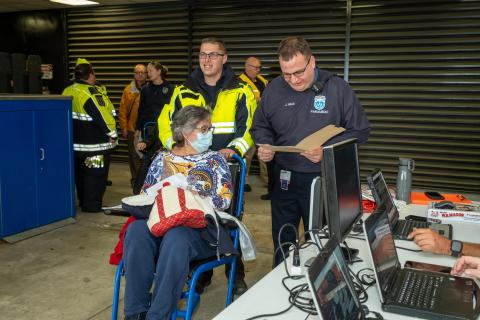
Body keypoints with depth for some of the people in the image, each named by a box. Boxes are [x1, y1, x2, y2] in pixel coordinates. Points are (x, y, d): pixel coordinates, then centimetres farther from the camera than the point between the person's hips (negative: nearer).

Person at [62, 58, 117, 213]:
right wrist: (112, 134, -14)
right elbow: (102, 115, -25)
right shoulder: (91, 92, -21)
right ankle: (92, 205, 6)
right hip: (95, 144, -9)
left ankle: (83, 201, 30)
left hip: (76, 141, 9)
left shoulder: (68, 91, 7)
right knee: (95, 175, 1)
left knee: (80, 173, 19)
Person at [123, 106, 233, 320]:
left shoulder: (215, 160, 11)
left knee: (176, 238, -37)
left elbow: (224, 199, 0)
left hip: (199, 227, -2)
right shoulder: (163, 158, 17)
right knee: (136, 230, -31)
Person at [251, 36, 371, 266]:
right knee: (282, 242, 17)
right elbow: (260, 127, 12)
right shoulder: (274, 89, 0)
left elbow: (360, 131, -6)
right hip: (283, 178, 3)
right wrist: (265, 145, -11)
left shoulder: (337, 88, -9)